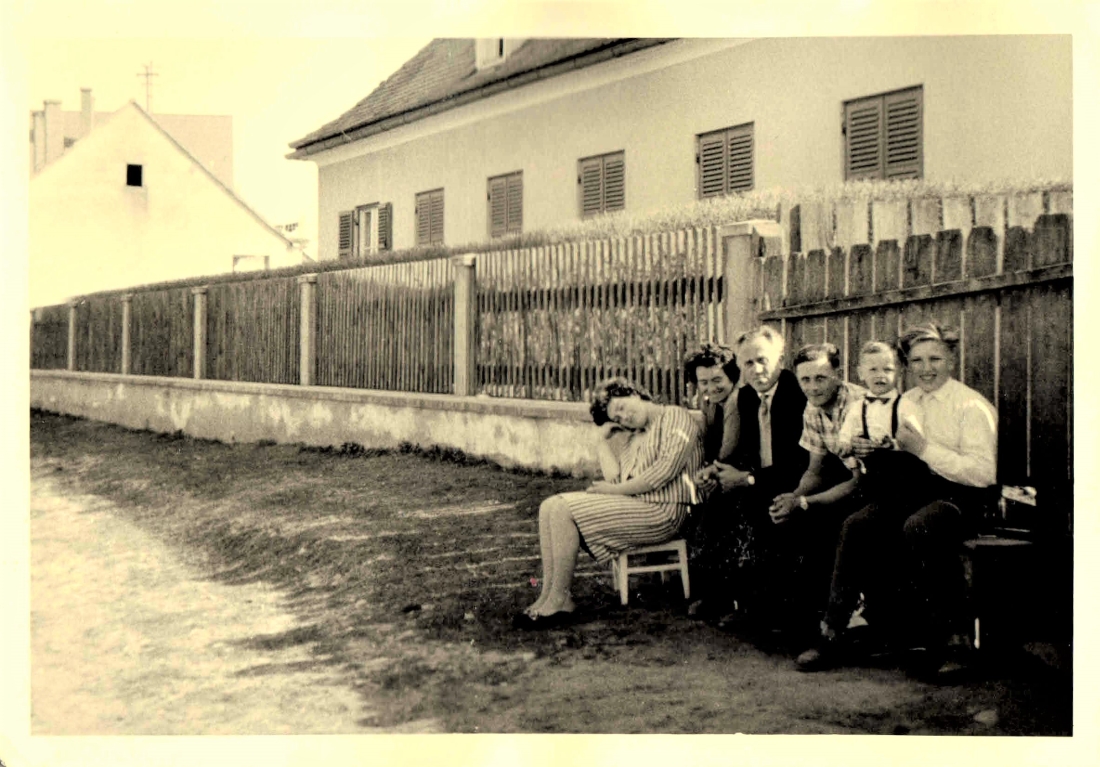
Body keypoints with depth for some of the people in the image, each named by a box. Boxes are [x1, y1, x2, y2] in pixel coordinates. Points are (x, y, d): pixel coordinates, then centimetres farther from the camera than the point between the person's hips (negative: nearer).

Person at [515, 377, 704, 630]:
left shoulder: (676, 417, 0)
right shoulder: (633, 439, 25)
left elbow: (666, 470, -14)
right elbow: (616, 480, 10)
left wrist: (615, 489, -11)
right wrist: (603, 441, 11)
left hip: (662, 512, -9)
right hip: (630, 505, 9)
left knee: (563, 509, -20)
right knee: (550, 506, -4)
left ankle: (560, 600, -13)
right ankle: (548, 594, -13)